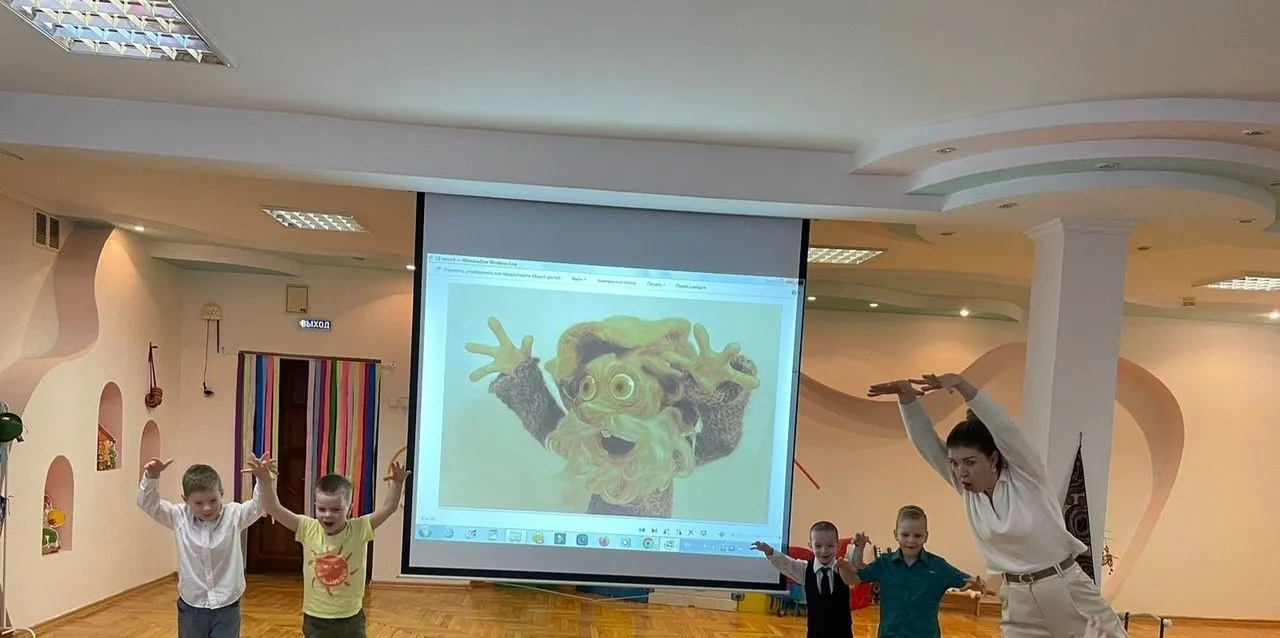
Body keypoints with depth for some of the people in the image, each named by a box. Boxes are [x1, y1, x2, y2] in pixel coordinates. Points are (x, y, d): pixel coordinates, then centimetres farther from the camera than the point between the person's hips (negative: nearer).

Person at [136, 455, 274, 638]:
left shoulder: (234, 515, -9)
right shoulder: (180, 518, -4)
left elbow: (259, 505, -21)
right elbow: (148, 504, -7)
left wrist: (263, 479, -41)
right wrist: (151, 477, -26)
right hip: (191, 608, 2)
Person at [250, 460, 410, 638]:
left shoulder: (359, 530, -12)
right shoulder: (309, 529, -9)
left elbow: (388, 508, -19)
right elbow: (274, 509, -14)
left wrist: (398, 483, -35)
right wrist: (265, 482, -28)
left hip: (350, 619, -1)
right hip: (315, 619, 1)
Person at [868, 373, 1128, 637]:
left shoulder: (1026, 475, -15)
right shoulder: (968, 489, -4)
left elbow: (1004, 428, -32)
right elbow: (926, 441, -12)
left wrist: (960, 384, -44)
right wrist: (906, 396, -28)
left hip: (1065, 588, -4)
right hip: (1019, 600, 4)